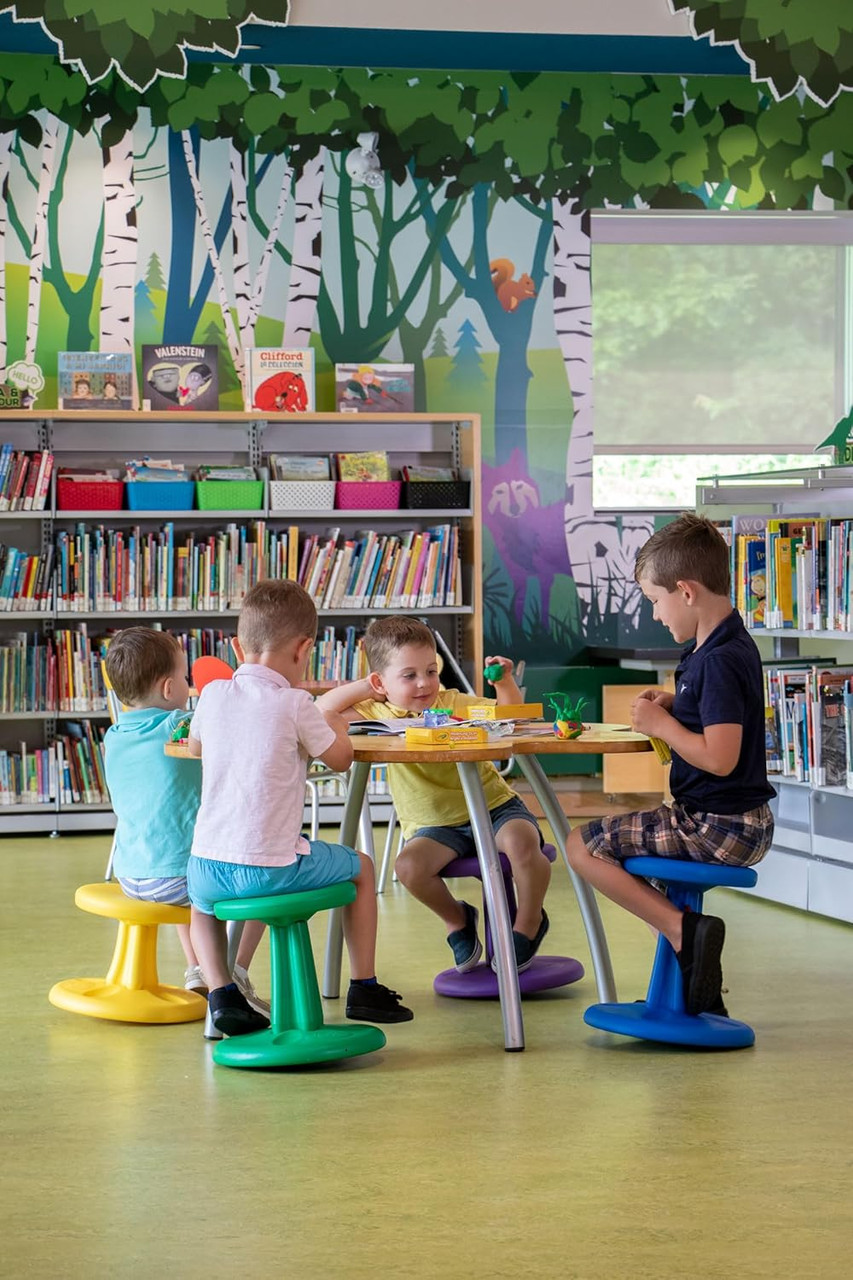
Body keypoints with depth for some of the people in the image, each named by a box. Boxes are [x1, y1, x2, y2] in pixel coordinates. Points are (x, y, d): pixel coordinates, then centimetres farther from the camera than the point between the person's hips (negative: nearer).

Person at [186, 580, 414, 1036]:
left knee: (203, 901, 39)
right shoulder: (293, 704, -9)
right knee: (359, 867, 23)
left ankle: (222, 993, 18)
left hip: (208, 864, 4)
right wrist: (335, 722, 23)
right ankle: (364, 988, 26)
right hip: (272, 868, -4)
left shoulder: (213, 694, 5)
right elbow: (341, 757, 3)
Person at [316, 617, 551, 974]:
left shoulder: (454, 703, -1)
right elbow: (319, 712, -6)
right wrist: (364, 688, -6)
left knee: (521, 842, -33)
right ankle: (457, 919, 4)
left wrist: (505, 683, -21)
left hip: (494, 806, -1)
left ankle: (529, 925, -3)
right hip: (434, 826, 1)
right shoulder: (379, 714, 0)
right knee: (408, 865, -30)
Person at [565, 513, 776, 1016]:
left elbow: (720, 757, -29)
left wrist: (661, 724, -15)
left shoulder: (719, 661, -22)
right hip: (748, 824, 10)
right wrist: (674, 705, 10)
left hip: (717, 825, -10)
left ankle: (684, 928, -12)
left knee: (583, 845, -5)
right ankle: (702, 994, 30)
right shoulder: (733, 644, 9)